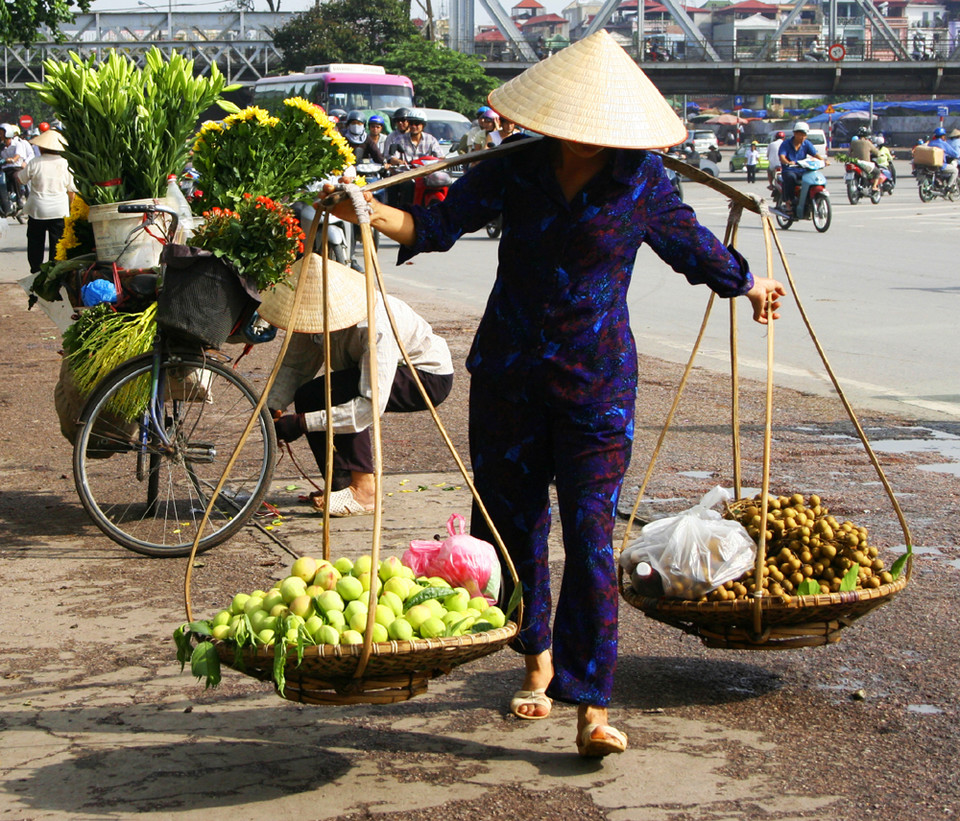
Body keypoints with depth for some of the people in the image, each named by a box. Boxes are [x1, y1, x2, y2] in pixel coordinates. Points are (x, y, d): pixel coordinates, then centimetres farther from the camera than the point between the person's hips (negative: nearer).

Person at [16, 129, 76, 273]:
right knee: (57, 243, 7)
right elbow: (71, 190, 3)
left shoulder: (35, 163, -9)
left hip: (37, 210, -1)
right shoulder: (66, 164, -3)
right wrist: (69, 207, 17)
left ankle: (36, 269, 16)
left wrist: (22, 169, 26)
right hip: (60, 211, 1)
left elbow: (21, 179, 5)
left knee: (35, 242, 12)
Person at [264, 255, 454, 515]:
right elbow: (294, 366, -10)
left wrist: (302, 423, -42)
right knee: (307, 396, -11)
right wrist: (273, 406, -29)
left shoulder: (375, 326, -39)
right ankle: (341, 484, 0)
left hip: (430, 377, -8)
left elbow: (372, 404, -41)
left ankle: (364, 490, -23)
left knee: (336, 391, -30)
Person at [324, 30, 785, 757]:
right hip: (509, 373, 3)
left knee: (590, 535, -10)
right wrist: (371, 213, -25)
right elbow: (440, 222, -8)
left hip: (597, 384, -2)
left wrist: (749, 285, 27)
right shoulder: (516, 169, 0)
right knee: (511, 523, 11)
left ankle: (592, 709, -9)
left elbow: (692, 246, 14)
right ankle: (538, 657, 36)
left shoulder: (640, 179, -2)